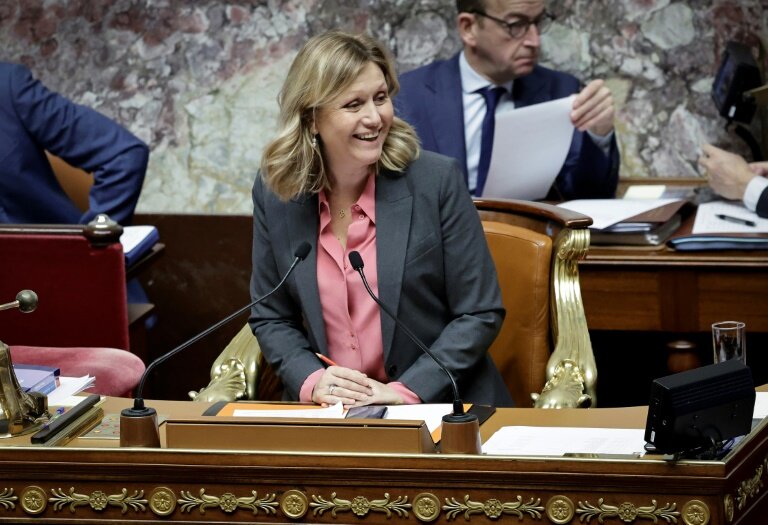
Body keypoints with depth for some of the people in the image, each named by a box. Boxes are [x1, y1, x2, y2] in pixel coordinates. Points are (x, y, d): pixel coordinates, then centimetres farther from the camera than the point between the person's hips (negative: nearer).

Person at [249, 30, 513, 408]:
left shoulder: (436, 180, -5)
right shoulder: (273, 194, 2)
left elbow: (480, 313, -3)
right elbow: (270, 318, 11)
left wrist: (408, 390, -14)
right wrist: (312, 380, -8)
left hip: (441, 406, -2)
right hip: (331, 415, 2)